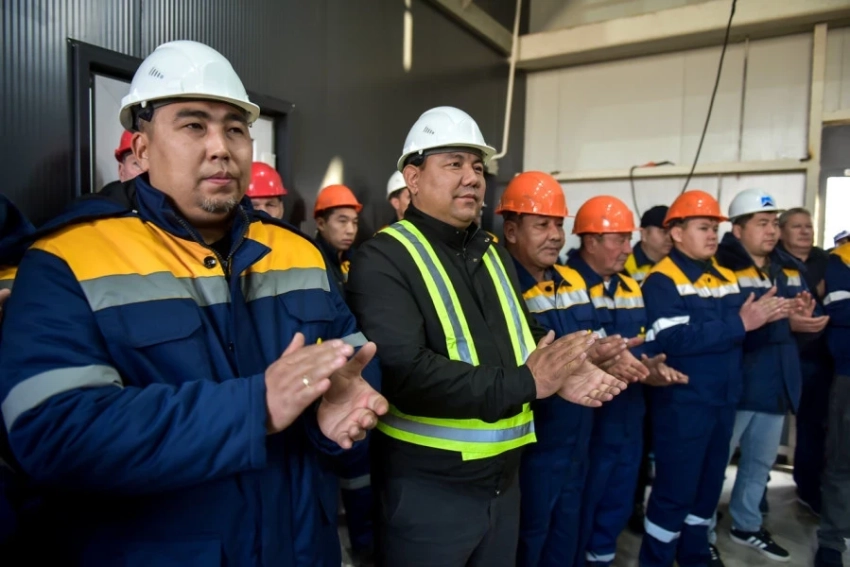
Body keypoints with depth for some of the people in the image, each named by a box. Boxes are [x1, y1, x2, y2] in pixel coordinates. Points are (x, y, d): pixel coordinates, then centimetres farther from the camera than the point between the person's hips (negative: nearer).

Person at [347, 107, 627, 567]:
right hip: (426, 490, -7)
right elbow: (404, 373, -29)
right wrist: (523, 382, -22)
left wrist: (559, 375, -7)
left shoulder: (494, 254, 10)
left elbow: (522, 338, 16)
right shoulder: (383, 260, -16)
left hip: (503, 483, 7)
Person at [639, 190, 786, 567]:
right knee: (675, 489, 3)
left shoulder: (727, 278, 11)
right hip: (681, 404, -8)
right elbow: (673, 339, -26)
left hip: (723, 400, 8)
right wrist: (738, 325, -24)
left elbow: (739, 331, 12)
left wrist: (763, 317, -9)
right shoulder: (662, 281, -13)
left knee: (709, 483, 20)